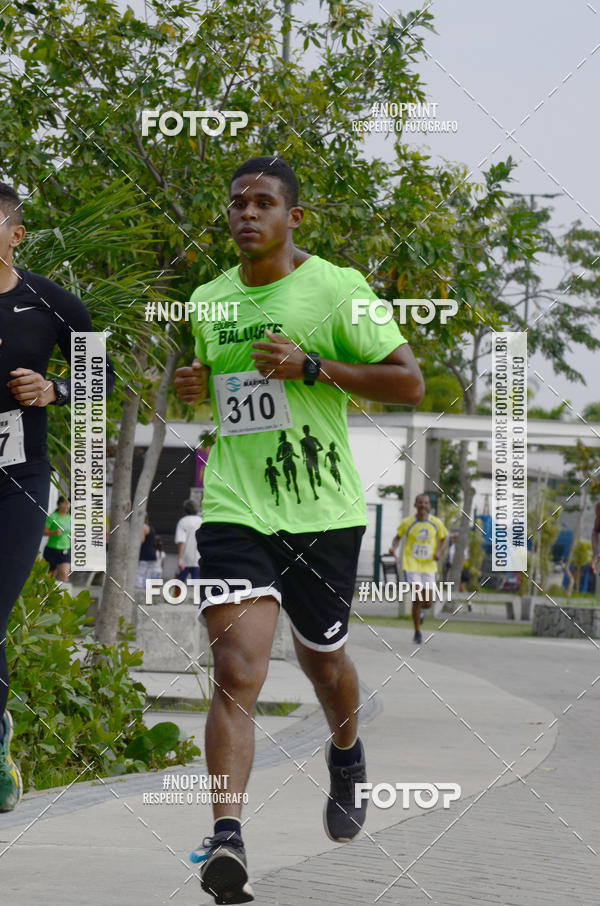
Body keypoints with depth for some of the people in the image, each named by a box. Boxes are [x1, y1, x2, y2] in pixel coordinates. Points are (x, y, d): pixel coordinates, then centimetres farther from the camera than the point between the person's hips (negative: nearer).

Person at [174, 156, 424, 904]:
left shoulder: (336, 289, -5)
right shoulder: (207, 300, 11)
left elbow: (410, 382, -7)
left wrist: (313, 366, -18)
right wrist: (192, 386, 5)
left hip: (322, 512, -2)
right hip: (234, 509, 2)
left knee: (321, 657, 18)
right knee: (236, 671, -16)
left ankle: (346, 756, 51)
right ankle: (226, 837, -25)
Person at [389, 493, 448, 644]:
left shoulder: (436, 523, -1)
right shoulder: (407, 522, -4)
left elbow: (443, 538, 13)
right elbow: (398, 537, 10)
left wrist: (439, 552, -6)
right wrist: (393, 547, -11)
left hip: (428, 566, 2)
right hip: (411, 564, -2)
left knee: (427, 603, 1)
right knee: (417, 599, -14)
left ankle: (418, 610, 41)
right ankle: (417, 632, 0)